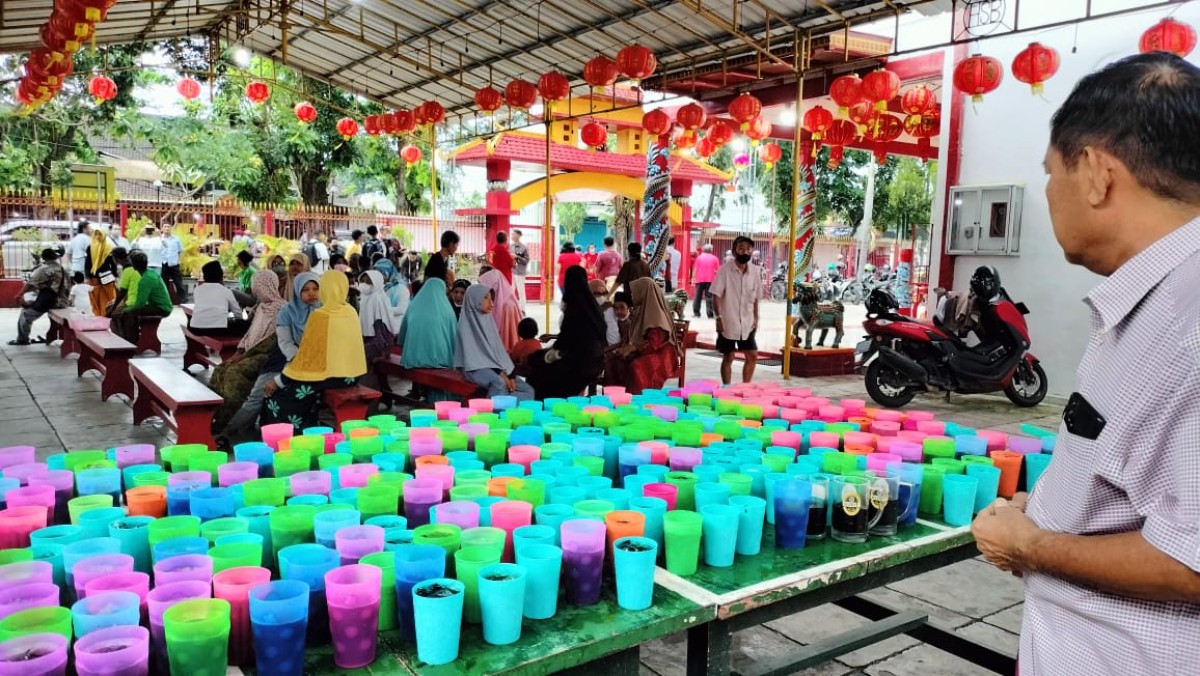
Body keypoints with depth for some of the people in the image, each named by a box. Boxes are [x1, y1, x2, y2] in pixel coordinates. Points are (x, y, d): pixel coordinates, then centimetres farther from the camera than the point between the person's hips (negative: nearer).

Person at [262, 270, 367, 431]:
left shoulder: (320, 316, -15)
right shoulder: (352, 312, 4)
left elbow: (306, 354, -11)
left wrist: (279, 380, 0)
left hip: (331, 375, -7)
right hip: (351, 374, 7)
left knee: (277, 393, 7)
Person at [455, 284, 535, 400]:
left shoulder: (488, 320, 14)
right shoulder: (467, 323, -7)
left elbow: (499, 349, 11)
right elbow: (472, 355, -14)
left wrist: (509, 374, -4)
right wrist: (500, 373, -19)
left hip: (496, 366, 7)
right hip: (476, 368, -7)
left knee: (528, 391, -7)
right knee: (499, 383, -38)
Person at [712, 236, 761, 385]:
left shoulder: (755, 271, 2)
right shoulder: (725, 270, -11)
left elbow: (755, 297, 11)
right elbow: (716, 295, -13)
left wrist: (756, 318, 9)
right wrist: (719, 317, -20)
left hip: (747, 323, 5)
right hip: (728, 323, -5)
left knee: (753, 356, 7)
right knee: (728, 358, 4)